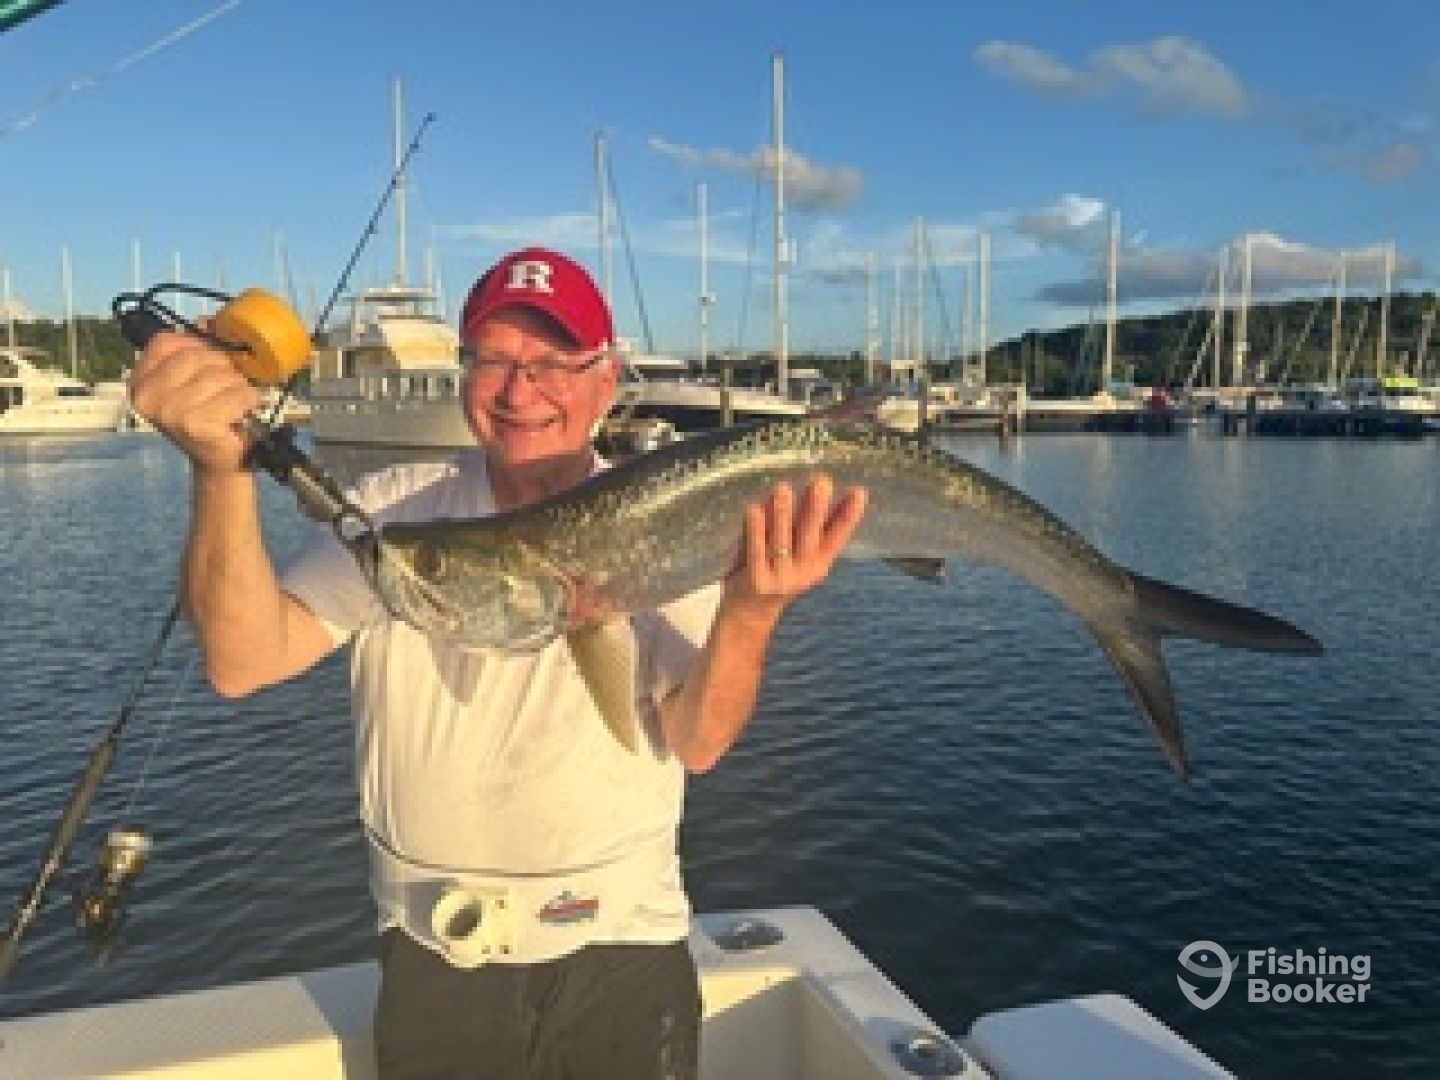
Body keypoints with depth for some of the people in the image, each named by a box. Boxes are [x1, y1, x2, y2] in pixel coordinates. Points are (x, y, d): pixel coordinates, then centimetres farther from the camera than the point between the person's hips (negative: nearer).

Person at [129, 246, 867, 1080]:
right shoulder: (395, 510, -6)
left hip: (620, 949, 0)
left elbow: (698, 742, -16)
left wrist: (751, 610, -35)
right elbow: (244, 662, -18)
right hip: (433, 955, 1)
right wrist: (223, 472, -33)